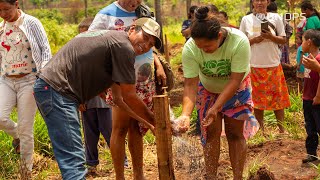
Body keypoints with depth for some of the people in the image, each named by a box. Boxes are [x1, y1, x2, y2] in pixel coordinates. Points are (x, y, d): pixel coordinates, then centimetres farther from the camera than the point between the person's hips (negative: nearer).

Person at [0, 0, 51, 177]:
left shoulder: (31, 23, -5)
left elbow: (45, 49, -6)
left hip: (28, 81, -4)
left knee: (25, 129, -2)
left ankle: (27, 172, 12)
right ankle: (17, 134, 18)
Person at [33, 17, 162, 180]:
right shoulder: (124, 46, -9)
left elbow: (119, 98, 22)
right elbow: (129, 97, -6)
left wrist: (144, 121, 23)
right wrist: (155, 121, 7)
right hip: (56, 91, -11)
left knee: (71, 158, 18)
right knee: (74, 161, -15)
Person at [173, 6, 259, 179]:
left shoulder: (239, 41, -37)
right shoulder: (190, 48, -32)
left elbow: (235, 80, -33)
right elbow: (190, 84, -29)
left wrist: (216, 108, -38)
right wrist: (186, 114, -43)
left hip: (236, 89, -1)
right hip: (208, 89, 1)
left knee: (235, 133, 1)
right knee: (211, 132, -1)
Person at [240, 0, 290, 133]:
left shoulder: (275, 18, 3)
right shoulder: (246, 20, 2)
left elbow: (283, 40, 4)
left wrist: (271, 37, -15)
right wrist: (254, 40, -13)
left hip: (273, 64, 0)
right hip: (254, 65, 0)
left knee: (278, 97, 4)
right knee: (257, 98, 6)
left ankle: (282, 129, 15)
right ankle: (260, 130, 19)